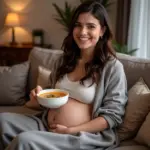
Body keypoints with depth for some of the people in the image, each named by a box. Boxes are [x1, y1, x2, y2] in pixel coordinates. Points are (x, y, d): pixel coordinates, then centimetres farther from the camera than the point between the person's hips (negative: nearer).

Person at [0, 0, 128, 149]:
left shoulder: (113, 67, -8)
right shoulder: (64, 59, 10)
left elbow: (112, 116, -10)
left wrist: (71, 130, -16)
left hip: (83, 136, -6)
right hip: (47, 125, 6)